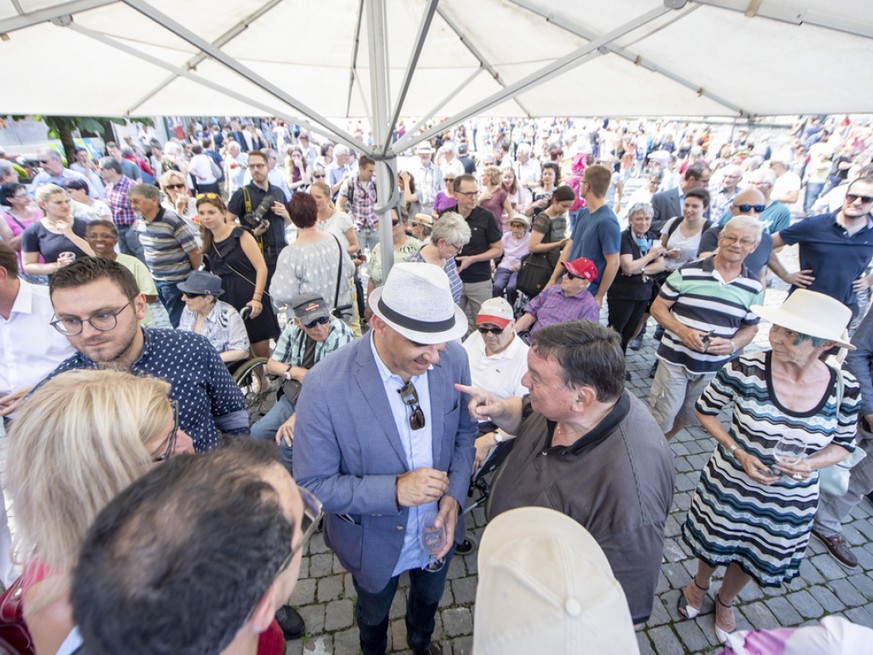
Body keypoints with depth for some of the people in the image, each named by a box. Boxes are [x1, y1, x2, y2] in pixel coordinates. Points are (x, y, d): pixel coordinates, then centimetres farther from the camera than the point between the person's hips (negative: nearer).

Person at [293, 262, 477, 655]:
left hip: (438, 530, 3)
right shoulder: (325, 386, -32)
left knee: (429, 600, 35)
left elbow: (464, 431, -5)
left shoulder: (453, 359, -21)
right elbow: (311, 485, -23)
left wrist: (454, 495, -18)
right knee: (373, 616, 31)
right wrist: (394, 490, -34)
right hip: (375, 542, -3)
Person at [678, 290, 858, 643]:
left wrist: (811, 463, -20)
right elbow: (705, 409, -10)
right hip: (730, 487, -2)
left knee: (751, 557, 26)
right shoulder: (746, 370, -26)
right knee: (714, 544, 24)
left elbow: (844, 444, 0)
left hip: (790, 504, 3)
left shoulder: (844, 388, -17)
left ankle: (725, 601, 59)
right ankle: (700, 585, 59)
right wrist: (737, 451, -21)